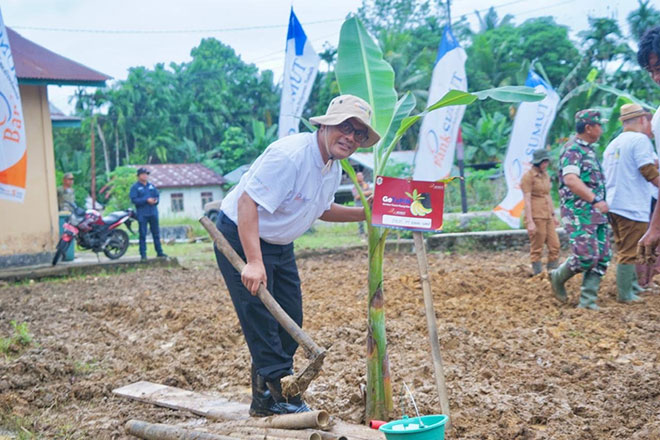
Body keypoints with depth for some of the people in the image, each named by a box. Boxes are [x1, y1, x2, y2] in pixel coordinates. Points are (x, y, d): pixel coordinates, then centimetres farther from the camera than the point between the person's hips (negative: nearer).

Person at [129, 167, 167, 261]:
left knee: (156, 233, 9)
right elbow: (134, 199, -12)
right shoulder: (135, 187, -2)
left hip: (153, 213, 5)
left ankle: (159, 252, 17)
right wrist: (146, 200, -19)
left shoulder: (151, 185, 13)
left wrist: (155, 200, -8)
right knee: (142, 234, -2)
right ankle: (143, 254, 2)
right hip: (142, 214, -5)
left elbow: (157, 195, 15)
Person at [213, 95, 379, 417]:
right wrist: (253, 262, -37)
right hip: (240, 237, -9)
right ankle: (283, 396, 2)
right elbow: (247, 202, -32)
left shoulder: (334, 169, 1)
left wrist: (362, 214, 4)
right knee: (260, 318, -10)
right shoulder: (290, 154, -28)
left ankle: (264, 400, 22)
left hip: (279, 244, 9)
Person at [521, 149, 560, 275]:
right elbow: (527, 201, -13)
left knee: (555, 246, 6)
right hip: (536, 217, -8)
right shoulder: (528, 176, -9)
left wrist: (554, 215, 20)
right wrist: (530, 222, -18)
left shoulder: (545, 175, 14)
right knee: (536, 249, -1)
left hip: (548, 217, 8)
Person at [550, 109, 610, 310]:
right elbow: (570, 180, -24)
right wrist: (595, 200, -24)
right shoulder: (573, 149, -11)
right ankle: (558, 277, 14)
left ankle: (588, 300, 9)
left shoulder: (588, 150, 19)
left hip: (596, 213, 9)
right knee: (586, 256, -13)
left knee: (602, 257, 3)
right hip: (579, 213, -9)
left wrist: (600, 203, 16)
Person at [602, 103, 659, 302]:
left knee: (624, 250, 19)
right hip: (632, 207, -8)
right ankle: (626, 294, 0)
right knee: (629, 253, -3)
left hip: (612, 204, 8)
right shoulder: (640, 139, -9)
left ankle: (632, 285, 29)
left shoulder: (612, 144, 16)